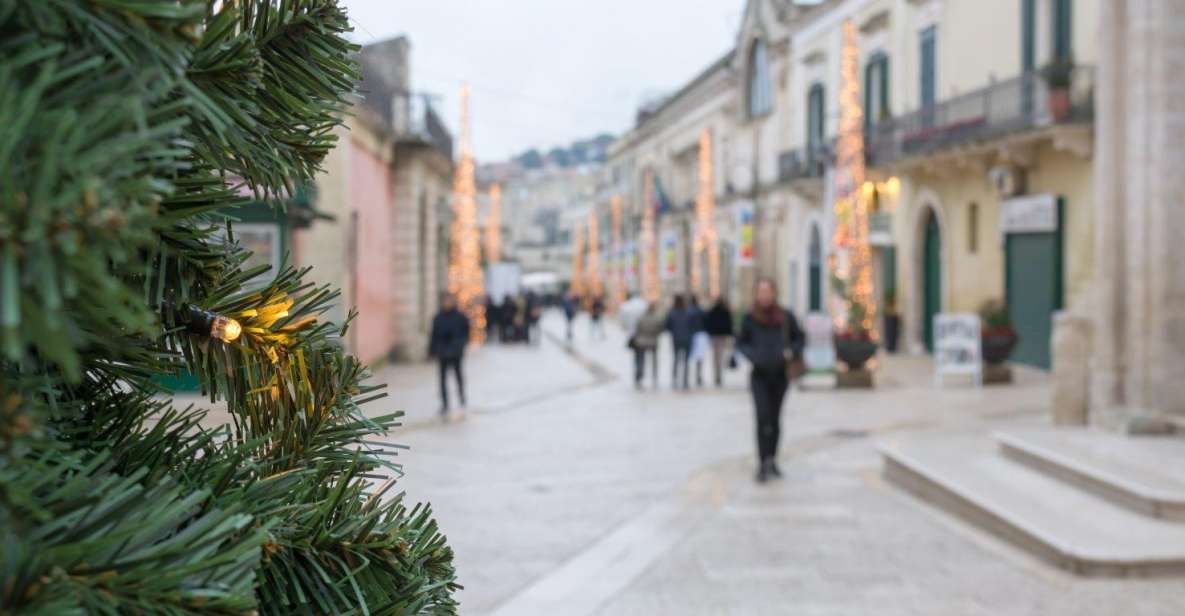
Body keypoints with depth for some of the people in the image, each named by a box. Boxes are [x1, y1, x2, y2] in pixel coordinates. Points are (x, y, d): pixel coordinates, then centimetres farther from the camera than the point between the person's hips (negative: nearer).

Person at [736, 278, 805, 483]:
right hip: (759, 376, -2)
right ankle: (762, 463, -13)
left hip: (780, 375, 2)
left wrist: (791, 351, -9)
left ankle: (772, 460, 26)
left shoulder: (786, 317, -4)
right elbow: (741, 342, 7)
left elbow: (799, 338, 9)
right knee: (762, 418, -13)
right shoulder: (750, 319, -6)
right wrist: (751, 353, -12)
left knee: (775, 419, 11)